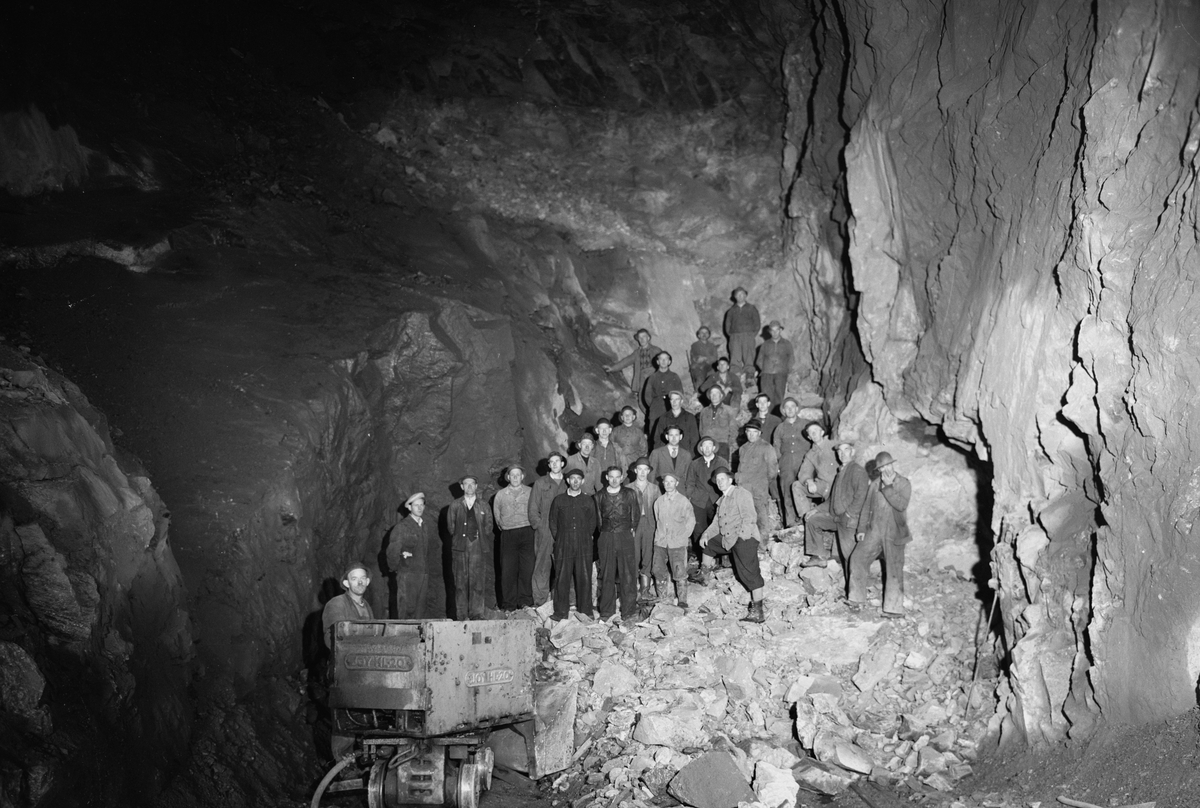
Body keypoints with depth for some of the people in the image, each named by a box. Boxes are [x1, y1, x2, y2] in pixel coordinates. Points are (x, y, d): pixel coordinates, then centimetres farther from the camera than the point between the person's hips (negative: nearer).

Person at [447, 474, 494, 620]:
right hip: (460, 547, 0)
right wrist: (461, 537, 4)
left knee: (478, 582, -4)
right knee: (460, 582, -3)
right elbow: (451, 526, 10)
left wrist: (477, 537, 3)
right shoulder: (454, 506, 12)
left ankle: (477, 614, 1)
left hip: (478, 547, 0)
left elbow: (488, 527, 11)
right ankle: (461, 616, 1)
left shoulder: (483, 507, 12)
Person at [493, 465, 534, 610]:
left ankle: (525, 601, 7)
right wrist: (503, 527, 11)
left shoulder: (530, 492, 6)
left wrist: (531, 526, 6)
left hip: (527, 533, 0)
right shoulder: (500, 495, 9)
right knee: (508, 570, -2)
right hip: (508, 535, 0)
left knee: (527, 568, -3)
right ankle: (509, 605, 3)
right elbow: (497, 516, 17)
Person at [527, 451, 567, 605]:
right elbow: (533, 509, 6)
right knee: (542, 566, -2)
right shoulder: (540, 483, 8)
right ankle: (539, 601, 2)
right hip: (544, 532, -1)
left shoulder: (567, 483, 11)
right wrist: (540, 526, -5)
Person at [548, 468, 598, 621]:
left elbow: (593, 522, 12)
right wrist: (559, 540, 5)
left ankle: (585, 611, 8)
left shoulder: (588, 501, 10)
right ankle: (561, 612, 4)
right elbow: (553, 522, 11)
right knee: (562, 578, -2)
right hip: (563, 546, 0)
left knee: (584, 578, 0)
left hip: (584, 546, 0)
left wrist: (585, 538, 6)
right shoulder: (558, 500, 9)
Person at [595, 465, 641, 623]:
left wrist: (632, 529, 8)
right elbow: (596, 517, 11)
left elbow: (636, 514, 11)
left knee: (628, 574, -3)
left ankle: (629, 611, 4)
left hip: (625, 537, -1)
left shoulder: (629, 494, 3)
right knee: (606, 576, 5)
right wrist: (603, 530, 7)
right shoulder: (600, 495, 5)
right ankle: (606, 611, 14)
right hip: (606, 538, 1)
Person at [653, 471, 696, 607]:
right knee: (658, 571, 6)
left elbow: (691, 521, 2)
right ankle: (662, 597, 20)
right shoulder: (658, 502, 7)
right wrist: (659, 536, 8)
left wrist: (683, 537, -1)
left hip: (677, 544, -4)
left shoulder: (683, 501, -3)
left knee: (680, 573, -7)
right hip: (660, 543, 4)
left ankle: (682, 600, 1)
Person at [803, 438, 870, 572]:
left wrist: (848, 515, -21)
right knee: (811, 519, 8)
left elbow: (860, 497, -17)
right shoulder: (841, 472, 19)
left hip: (850, 521, -9)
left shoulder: (858, 471, -7)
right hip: (836, 517, 9)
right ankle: (820, 557, 9)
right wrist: (818, 509, 16)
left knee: (849, 555, -10)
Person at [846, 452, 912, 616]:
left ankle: (893, 608, 5)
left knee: (894, 570, -2)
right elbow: (866, 507, 13)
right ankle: (855, 599, 9)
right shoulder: (874, 485, 10)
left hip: (893, 534, -4)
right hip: (874, 532, 4)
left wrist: (888, 487, -19)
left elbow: (902, 505, -18)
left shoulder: (904, 484, -2)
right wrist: (861, 529, 8)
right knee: (857, 558, -4)